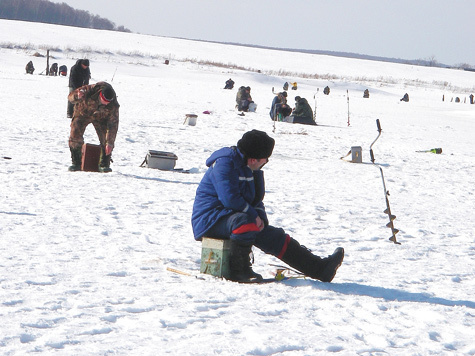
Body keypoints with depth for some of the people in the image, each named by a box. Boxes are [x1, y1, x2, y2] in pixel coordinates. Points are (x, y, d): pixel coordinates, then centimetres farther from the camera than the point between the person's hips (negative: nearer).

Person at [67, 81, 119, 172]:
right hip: (83, 112, 0)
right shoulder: (89, 91, -38)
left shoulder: (113, 105, -33)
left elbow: (113, 124, -26)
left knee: (105, 139, -15)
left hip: (100, 117, 0)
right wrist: (77, 96, -52)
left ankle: (104, 164, -2)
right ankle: (76, 163, -4)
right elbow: (70, 97, -26)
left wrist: (110, 142, -30)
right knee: (75, 134, -14)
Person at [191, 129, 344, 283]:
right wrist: (253, 216, -17)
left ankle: (320, 268, -1)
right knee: (244, 221, -38)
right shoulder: (225, 163, -19)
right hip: (209, 219, -9)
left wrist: (260, 216, 1)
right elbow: (229, 198, -28)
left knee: (272, 236, 0)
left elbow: (256, 199, 22)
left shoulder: (251, 169, 12)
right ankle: (239, 270, -29)